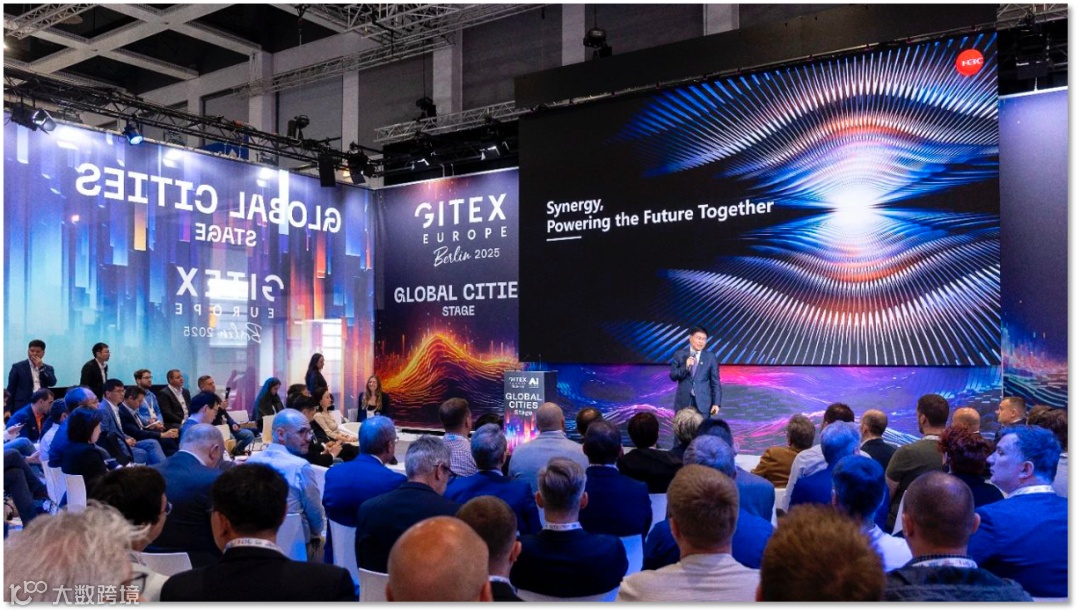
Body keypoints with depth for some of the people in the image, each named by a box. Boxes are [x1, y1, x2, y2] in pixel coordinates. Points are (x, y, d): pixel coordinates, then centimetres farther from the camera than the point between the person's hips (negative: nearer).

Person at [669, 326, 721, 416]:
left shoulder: (710, 357, 3)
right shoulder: (680, 354, 4)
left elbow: (715, 382, 2)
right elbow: (673, 376, 0)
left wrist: (716, 403, -4)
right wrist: (685, 366, -17)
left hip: (703, 402, -1)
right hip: (683, 401, 1)